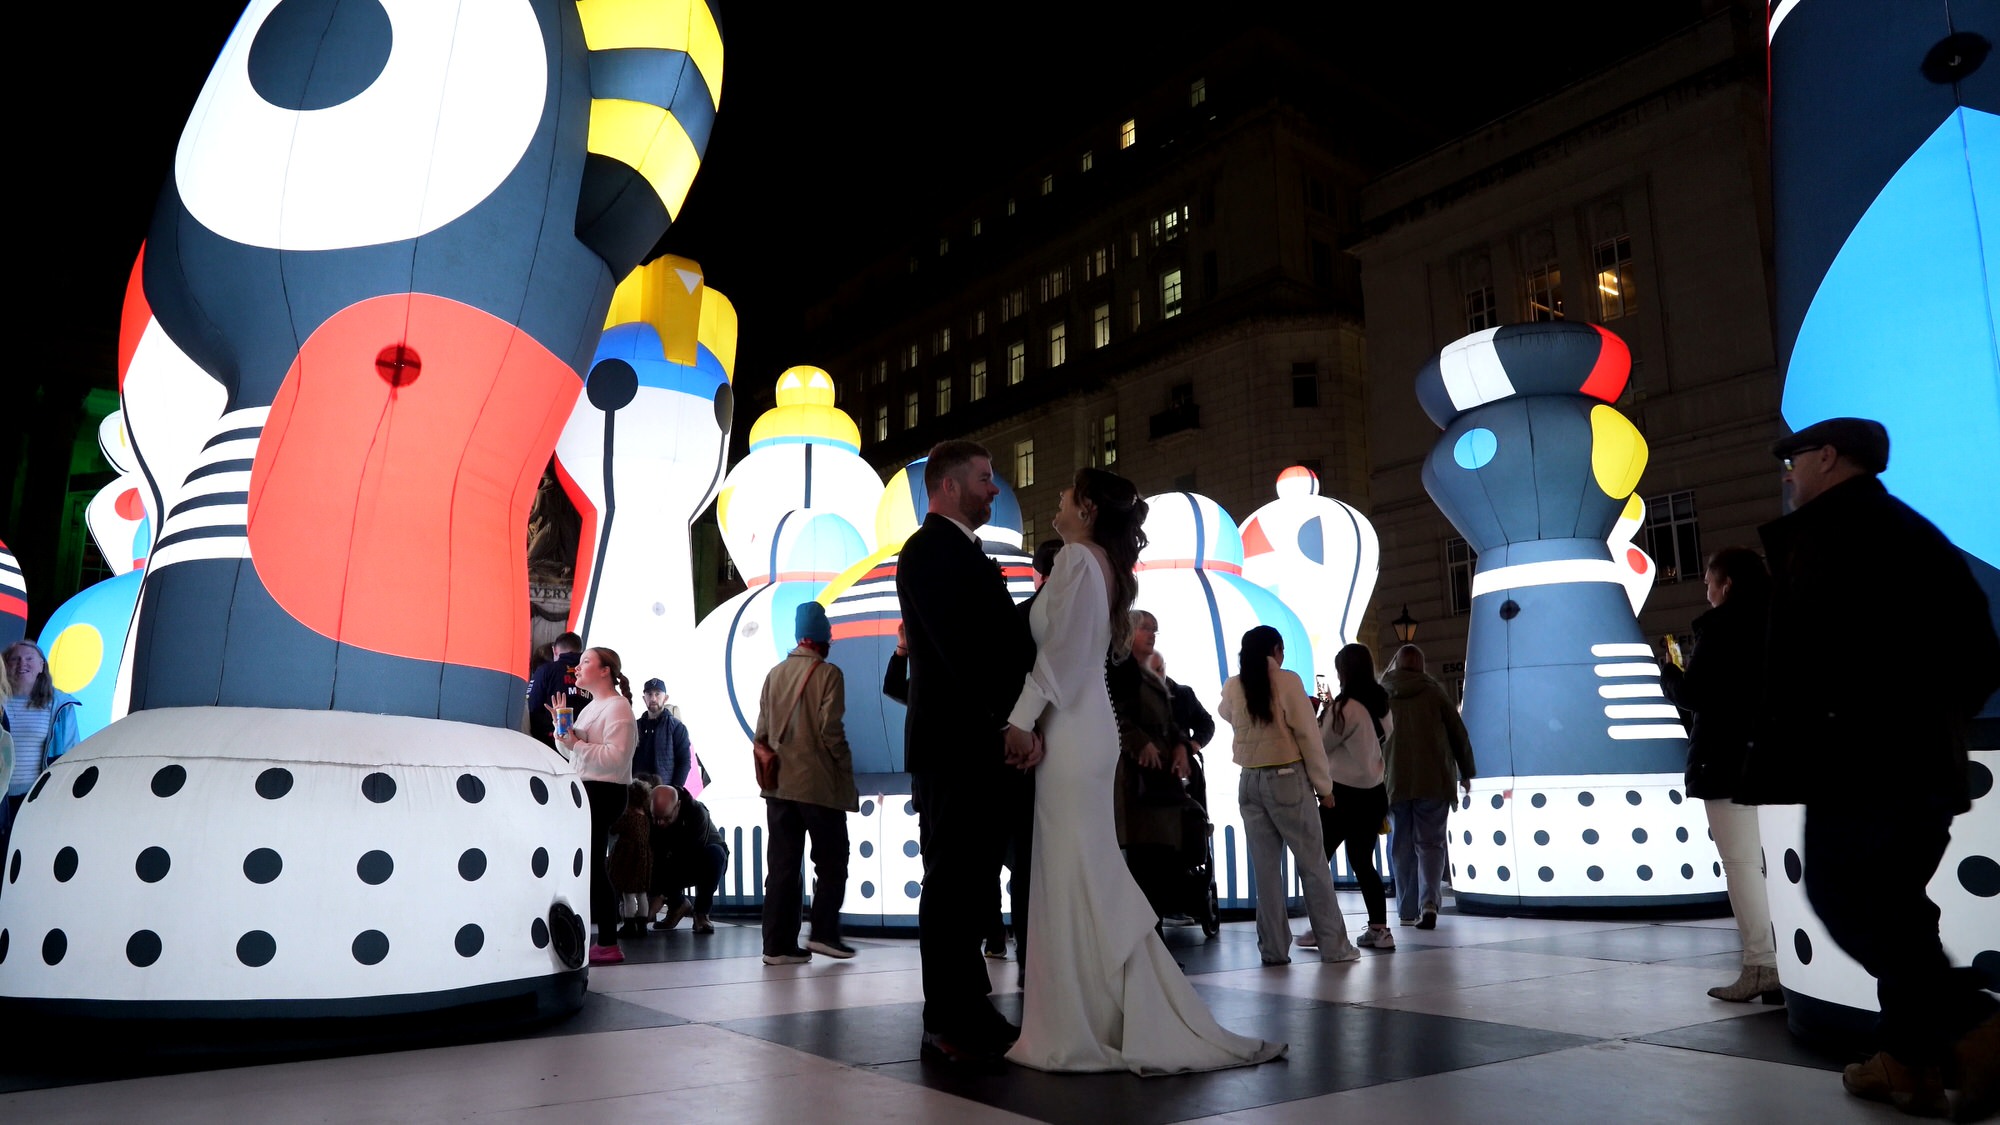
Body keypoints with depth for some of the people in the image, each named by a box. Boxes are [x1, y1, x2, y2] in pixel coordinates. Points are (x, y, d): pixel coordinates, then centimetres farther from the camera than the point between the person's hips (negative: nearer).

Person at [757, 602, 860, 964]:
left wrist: (770, 762, 16)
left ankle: (778, 944, 7)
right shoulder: (828, 673, -7)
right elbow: (830, 730, -13)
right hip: (819, 784, -5)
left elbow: (762, 731, 7)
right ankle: (824, 932, 4)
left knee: (781, 865, 7)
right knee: (831, 860, 9)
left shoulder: (775, 674, 8)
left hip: (780, 784, 5)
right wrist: (846, 771, -3)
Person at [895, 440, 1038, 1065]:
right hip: (953, 748, -9)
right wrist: (1010, 722, -20)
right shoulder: (931, 550, -9)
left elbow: (1004, 641, 16)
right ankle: (947, 1026, 4)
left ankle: (970, 1013, 21)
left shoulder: (964, 553, 22)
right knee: (953, 884, -4)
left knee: (972, 885, 13)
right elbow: (963, 649, -19)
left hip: (987, 748, 10)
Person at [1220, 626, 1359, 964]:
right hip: (1288, 778, -4)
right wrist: (1324, 785, -2)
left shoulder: (1232, 687, 5)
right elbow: (1308, 734, -8)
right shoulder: (1287, 681, -6)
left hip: (1250, 782, 4)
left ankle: (1273, 948, 9)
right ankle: (1334, 945, 9)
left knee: (1265, 867, 7)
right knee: (1313, 864, 4)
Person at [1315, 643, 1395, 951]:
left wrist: (1318, 715, 5)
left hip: (1344, 793, -7)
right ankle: (1379, 928, 10)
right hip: (1374, 792, 8)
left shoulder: (1344, 707, -17)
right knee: (1363, 862, 14)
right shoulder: (1382, 703, 5)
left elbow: (1321, 744, -8)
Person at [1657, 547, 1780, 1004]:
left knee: (1742, 864, -4)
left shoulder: (1720, 626, -11)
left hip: (1730, 762, -7)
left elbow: (1693, 694, -14)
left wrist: (1669, 672, 5)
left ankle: (1762, 967, -4)